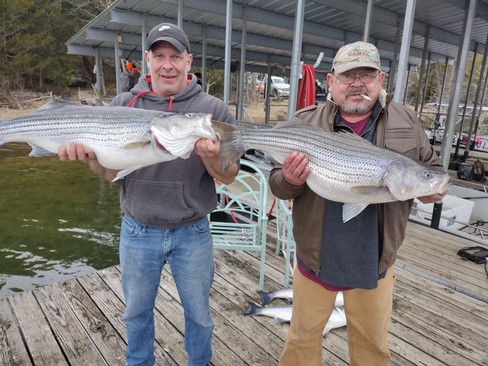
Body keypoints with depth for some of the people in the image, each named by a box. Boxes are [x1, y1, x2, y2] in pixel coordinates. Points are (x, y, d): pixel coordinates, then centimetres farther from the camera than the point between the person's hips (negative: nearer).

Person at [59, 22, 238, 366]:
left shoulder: (213, 109, -8)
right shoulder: (124, 104, -2)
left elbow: (228, 177, -8)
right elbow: (111, 172, -1)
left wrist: (210, 157, -30)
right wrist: (91, 154, -23)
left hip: (192, 233, -1)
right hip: (138, 232, 2)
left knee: (199, 312, 18)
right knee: (136, 311, 22)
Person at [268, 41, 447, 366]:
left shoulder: (406, 121, -2)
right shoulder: (306, 123, -7)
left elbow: (431, 166, 10)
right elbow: (278, 183, -4)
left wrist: (433, 188, -13)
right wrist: (288, 180, -28)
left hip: (375, 262, 2)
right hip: (317, 259, -1)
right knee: (304, 338, 19)